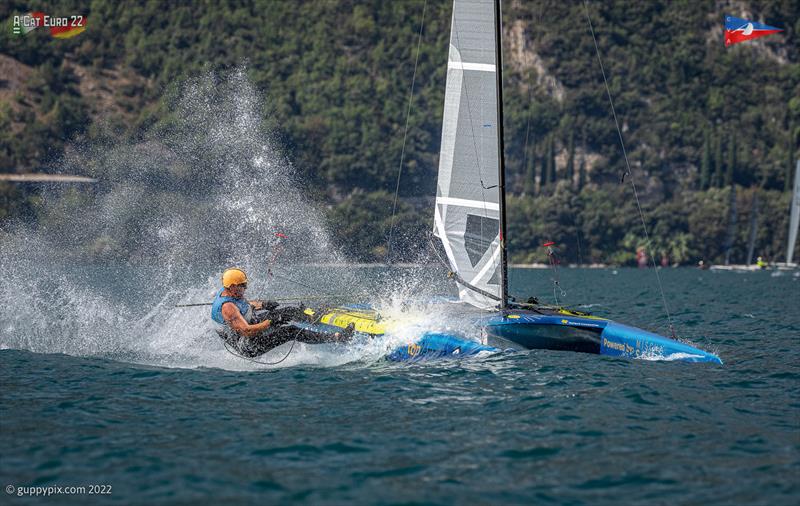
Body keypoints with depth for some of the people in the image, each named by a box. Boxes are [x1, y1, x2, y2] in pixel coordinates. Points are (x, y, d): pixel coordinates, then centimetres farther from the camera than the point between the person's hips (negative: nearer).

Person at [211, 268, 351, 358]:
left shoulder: (225, 292, 0)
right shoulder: (227, 308, -31)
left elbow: (242, 304, 22)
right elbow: (246, 331, -37)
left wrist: (262, 304, 8)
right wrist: (270, 322, -32)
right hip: (248, 347, -11)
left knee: (289, 312, 4)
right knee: (290, 331, -20)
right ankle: (334, 338, -17)